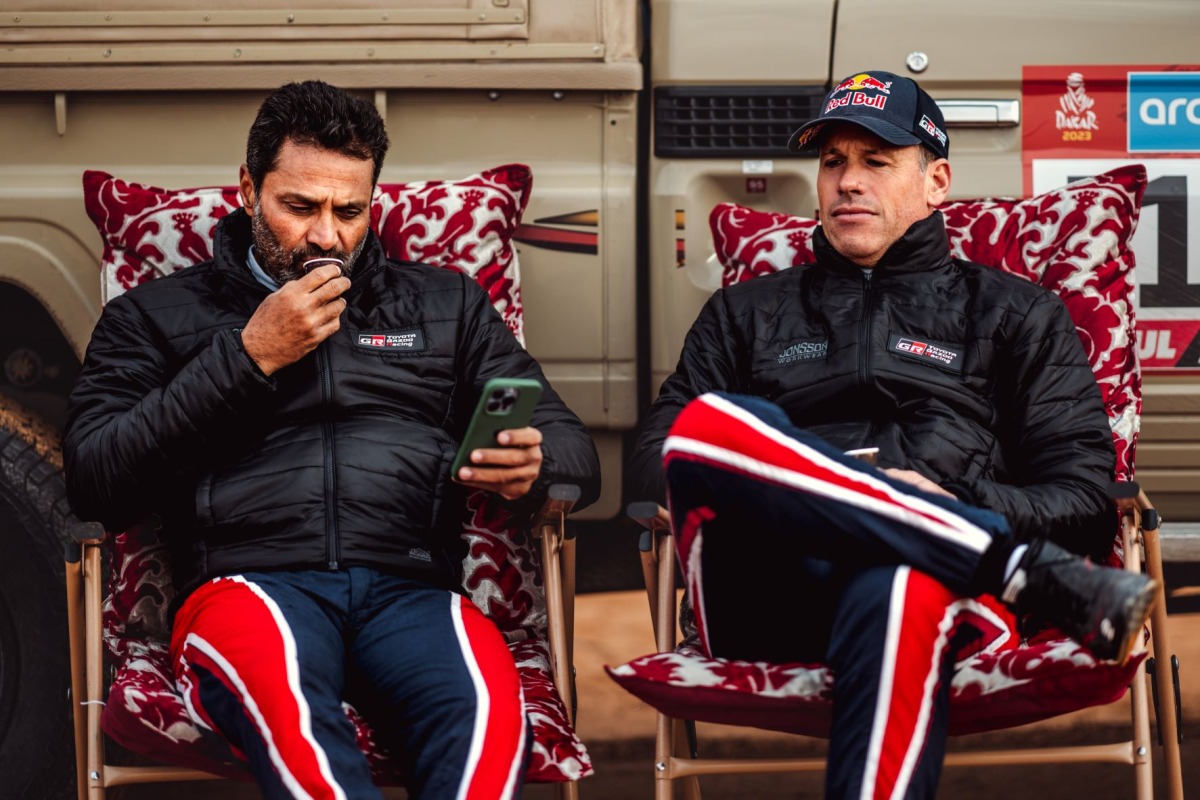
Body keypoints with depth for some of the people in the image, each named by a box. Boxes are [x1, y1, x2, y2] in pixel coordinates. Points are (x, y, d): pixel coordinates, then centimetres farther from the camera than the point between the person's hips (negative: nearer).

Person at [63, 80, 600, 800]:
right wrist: (247, 358, 1)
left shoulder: (447, 303, 26)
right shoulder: (157, 315, 20)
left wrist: (532, 468, -5)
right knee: (288, 699, -41)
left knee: (488, 712, -37)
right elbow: (94, 485, 5)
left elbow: (576, 453, 22)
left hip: (410, 590, 2)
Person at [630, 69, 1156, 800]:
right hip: (770, 598, 2)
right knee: (706, 427, -31)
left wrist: (960, 501, -6)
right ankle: (1046, 577, -30)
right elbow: (657, 457, 18)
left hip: (936, 575, -2)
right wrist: (754, 491, -4)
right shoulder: (746, 314, 32)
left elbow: (1085, 498, 15)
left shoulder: (1014, 314, 26)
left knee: (897, 591, -42)